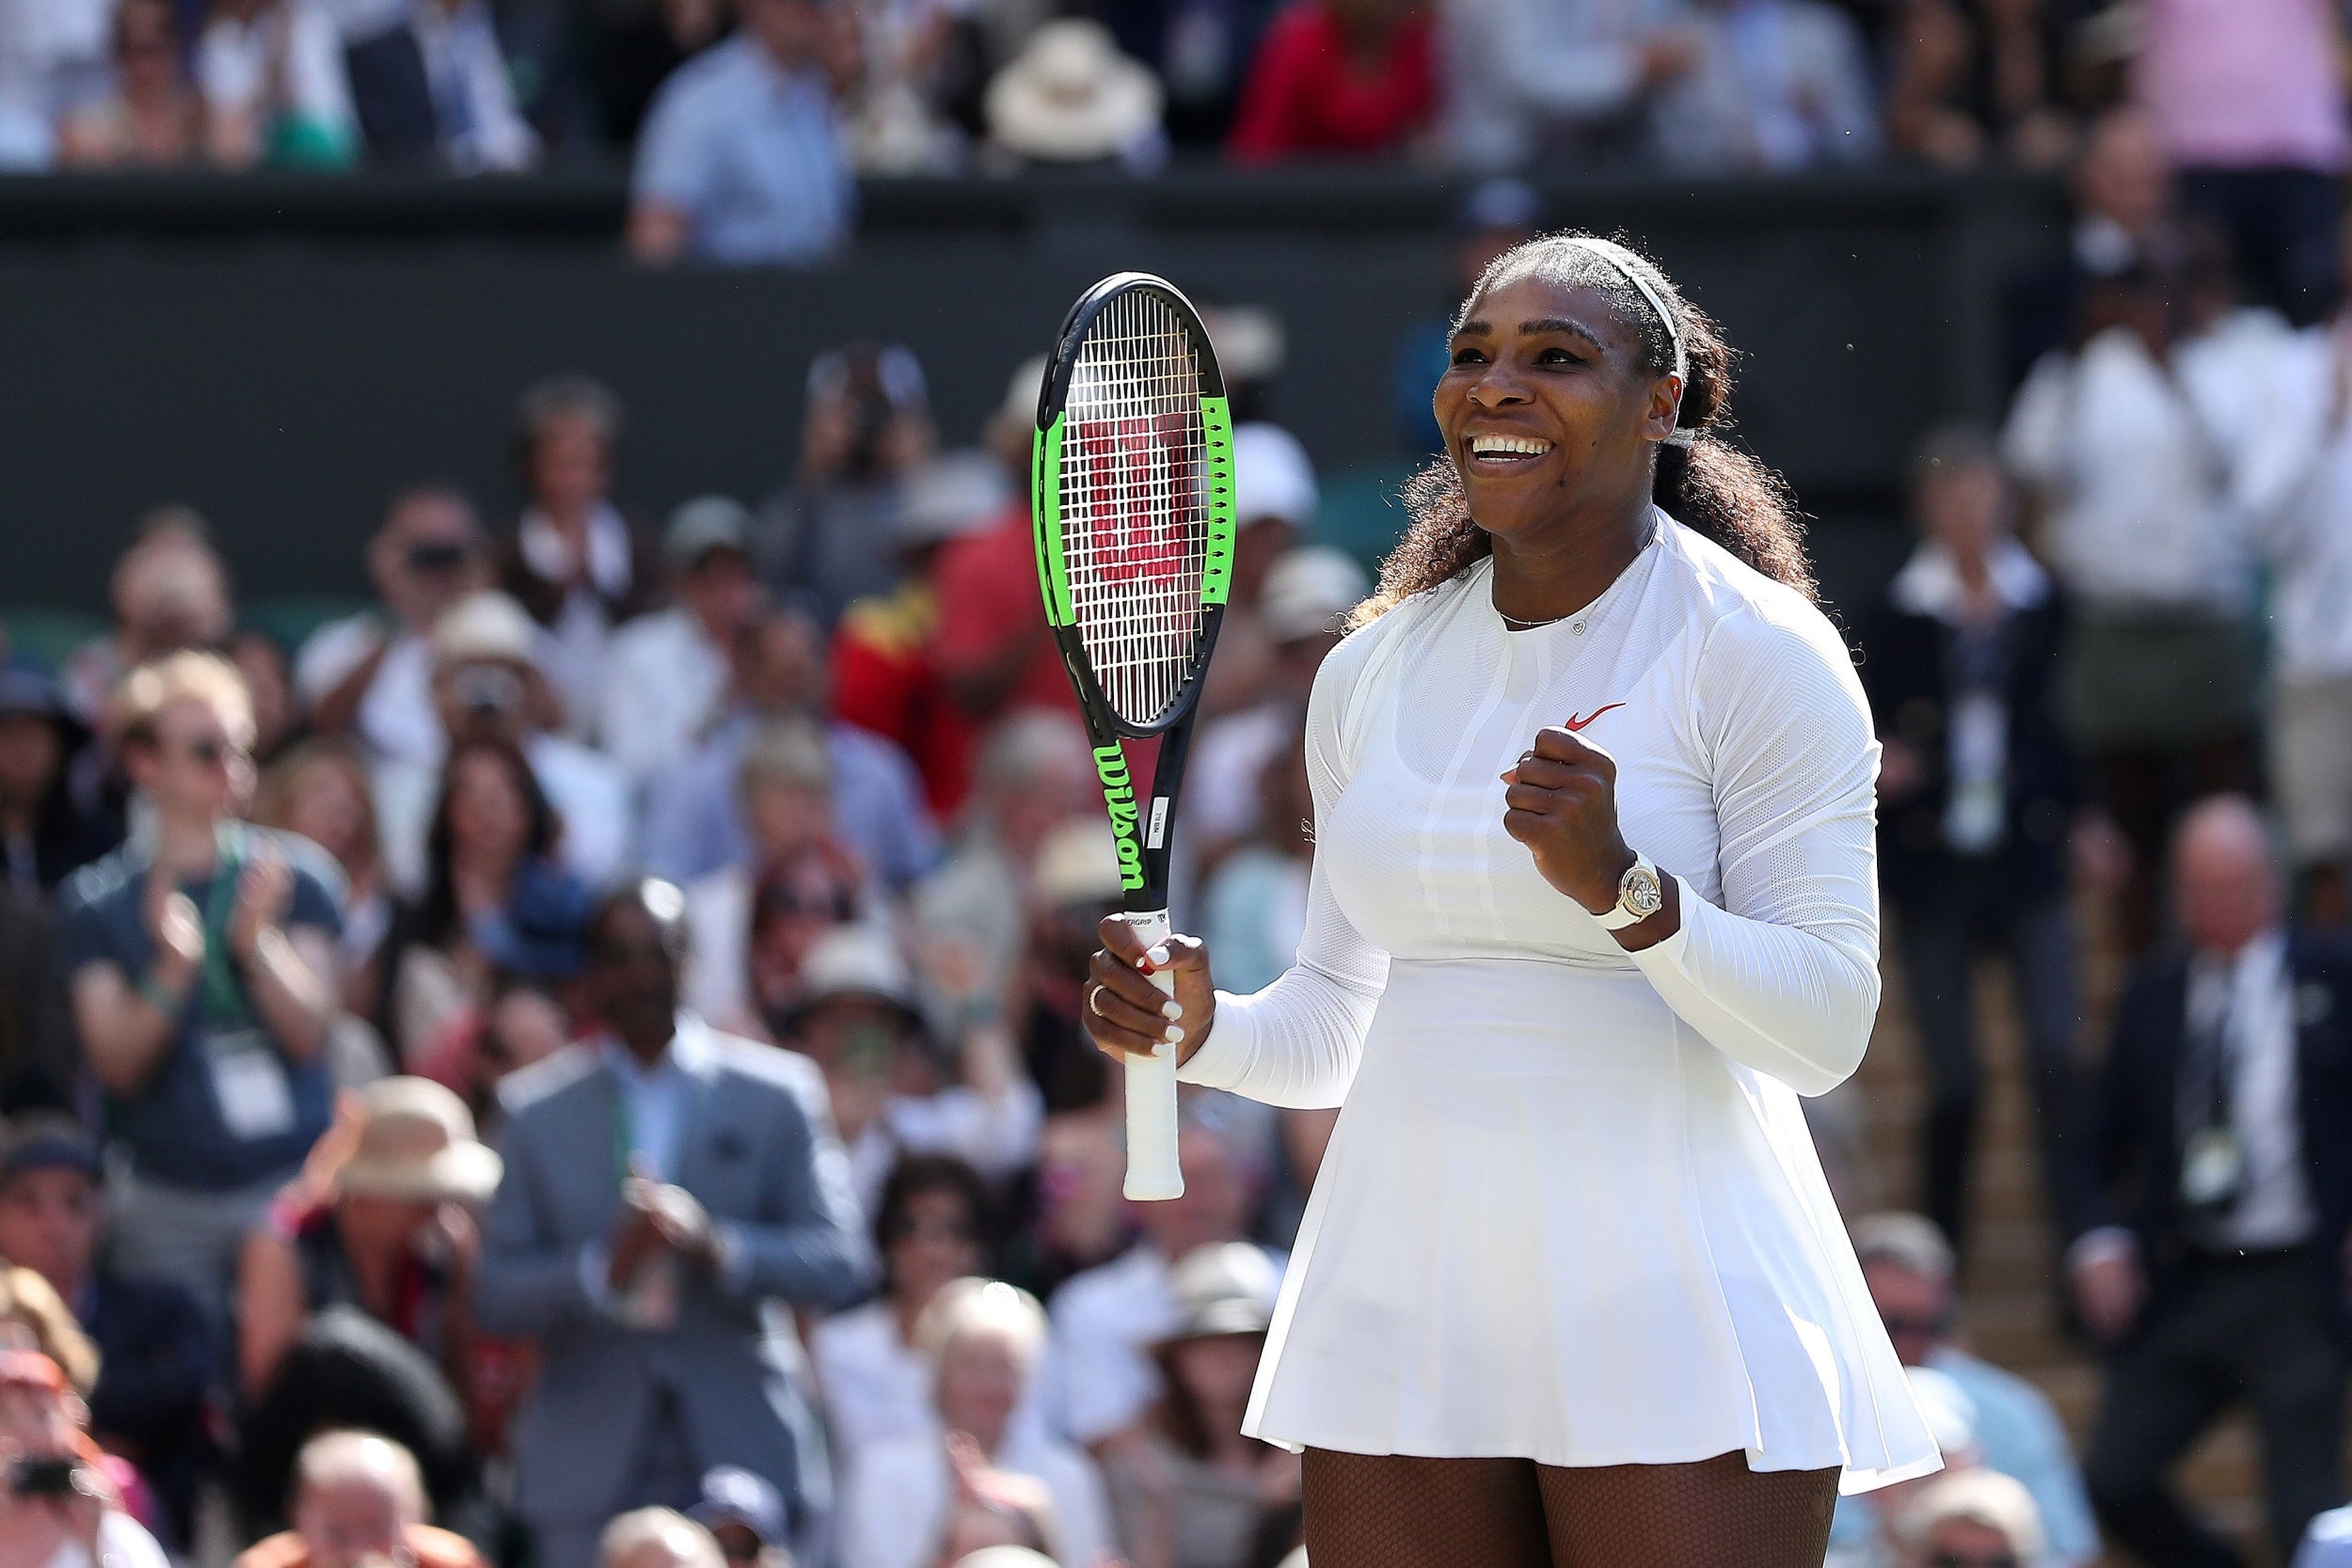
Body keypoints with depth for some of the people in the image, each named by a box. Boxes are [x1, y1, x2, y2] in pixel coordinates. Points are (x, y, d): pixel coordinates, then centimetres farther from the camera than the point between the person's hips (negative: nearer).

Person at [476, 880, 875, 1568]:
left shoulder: (777, 1094, 6)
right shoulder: (537, 1111, 8)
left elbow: (840, 1266, 0)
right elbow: (494, 1297, 3)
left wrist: (721, 1247, -18)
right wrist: (602, 1271, -17)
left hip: (742, 1454, 0)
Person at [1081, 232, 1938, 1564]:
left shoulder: (1763, 654, -5)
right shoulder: (1371, 674, 13)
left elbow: (1827, 1029, -12)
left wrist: (1618, 886, -25)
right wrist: (1200, 1027, -1)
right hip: (1407, 1296, 5)